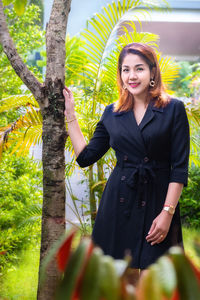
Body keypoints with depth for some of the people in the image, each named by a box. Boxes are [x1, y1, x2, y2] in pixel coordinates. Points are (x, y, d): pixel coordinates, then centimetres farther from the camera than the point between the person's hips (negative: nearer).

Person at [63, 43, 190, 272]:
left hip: (157, 200, -3)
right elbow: (85, 156, 12)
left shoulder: (173, 109, -2)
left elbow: (179, 167, -5)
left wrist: (168, 212, -12)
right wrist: (69, 114, 11)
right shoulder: (112, 113, 10)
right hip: (119, 202, 3)